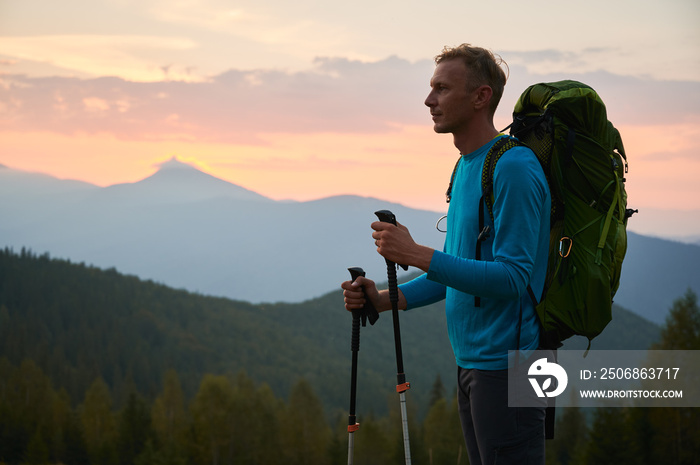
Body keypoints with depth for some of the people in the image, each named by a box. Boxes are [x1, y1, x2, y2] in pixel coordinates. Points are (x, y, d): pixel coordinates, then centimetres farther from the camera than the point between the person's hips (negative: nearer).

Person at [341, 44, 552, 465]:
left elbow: (513, 277, -22)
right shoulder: (465, 168, 16)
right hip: (470, 360, 10)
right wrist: (385, 300, 9)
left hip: (505, 363, -10)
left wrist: (417, 254, -25)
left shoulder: (514, 168, -15)